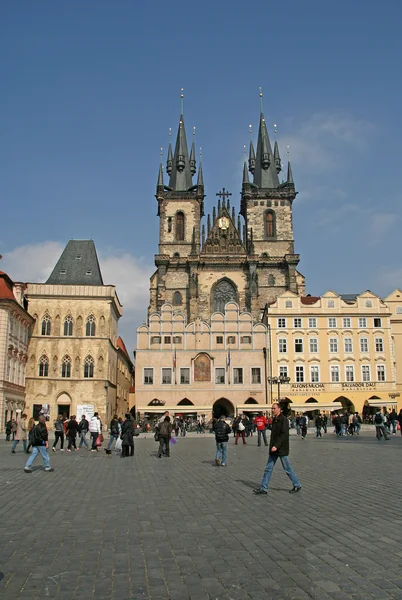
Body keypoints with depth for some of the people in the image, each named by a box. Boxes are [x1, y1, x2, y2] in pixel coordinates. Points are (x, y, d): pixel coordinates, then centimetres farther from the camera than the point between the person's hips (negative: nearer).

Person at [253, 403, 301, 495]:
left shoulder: (283, 419, -15)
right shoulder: (274, 420, 12)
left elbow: (284, 434, -22)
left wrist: (276, 446, -28)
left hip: (281, 449, -8)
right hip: (273, 449, 8)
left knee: (287, 469, 4)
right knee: (268, 468, 5)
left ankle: (297, 485, 21)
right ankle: (263, 488, 8)